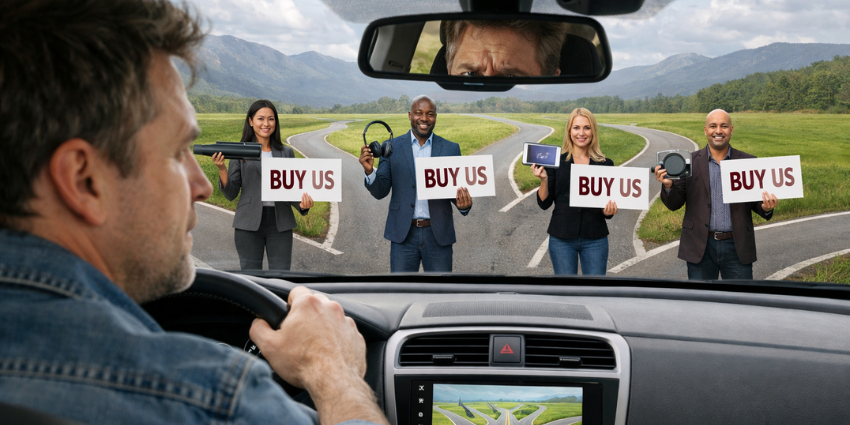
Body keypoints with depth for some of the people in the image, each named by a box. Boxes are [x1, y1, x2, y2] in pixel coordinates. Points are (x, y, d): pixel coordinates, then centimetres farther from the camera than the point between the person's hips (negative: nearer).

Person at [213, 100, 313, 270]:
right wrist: (221, 169, -14)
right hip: (249, 224, -1)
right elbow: (230, 194, 2)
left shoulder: (286, 153, 10)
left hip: (280, 224, 2)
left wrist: (303, 204, -10)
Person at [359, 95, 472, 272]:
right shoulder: (392, 147, 1)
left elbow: (457, 189, 5)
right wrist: (369, 171, -21)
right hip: (403, 234, 0)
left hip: (438, 235, 1)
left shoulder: (450, 149, 3)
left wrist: (464, 205, -18)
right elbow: (380, 192, 0)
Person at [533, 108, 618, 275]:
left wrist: (609, 211, -13)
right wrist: (544, 179, -15)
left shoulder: (605, 164, 4)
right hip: (562, 238, -1)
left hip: (595, 238, 1)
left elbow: (610, 207, 9)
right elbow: (544, 203, 1)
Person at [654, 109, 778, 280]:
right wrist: (668, 185, -17)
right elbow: (674, 204, 3)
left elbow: (756, 202, 10)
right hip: (701, 247, 0)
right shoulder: (690, 162, 3)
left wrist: (766, 207, -13)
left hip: (737, 247, 1)